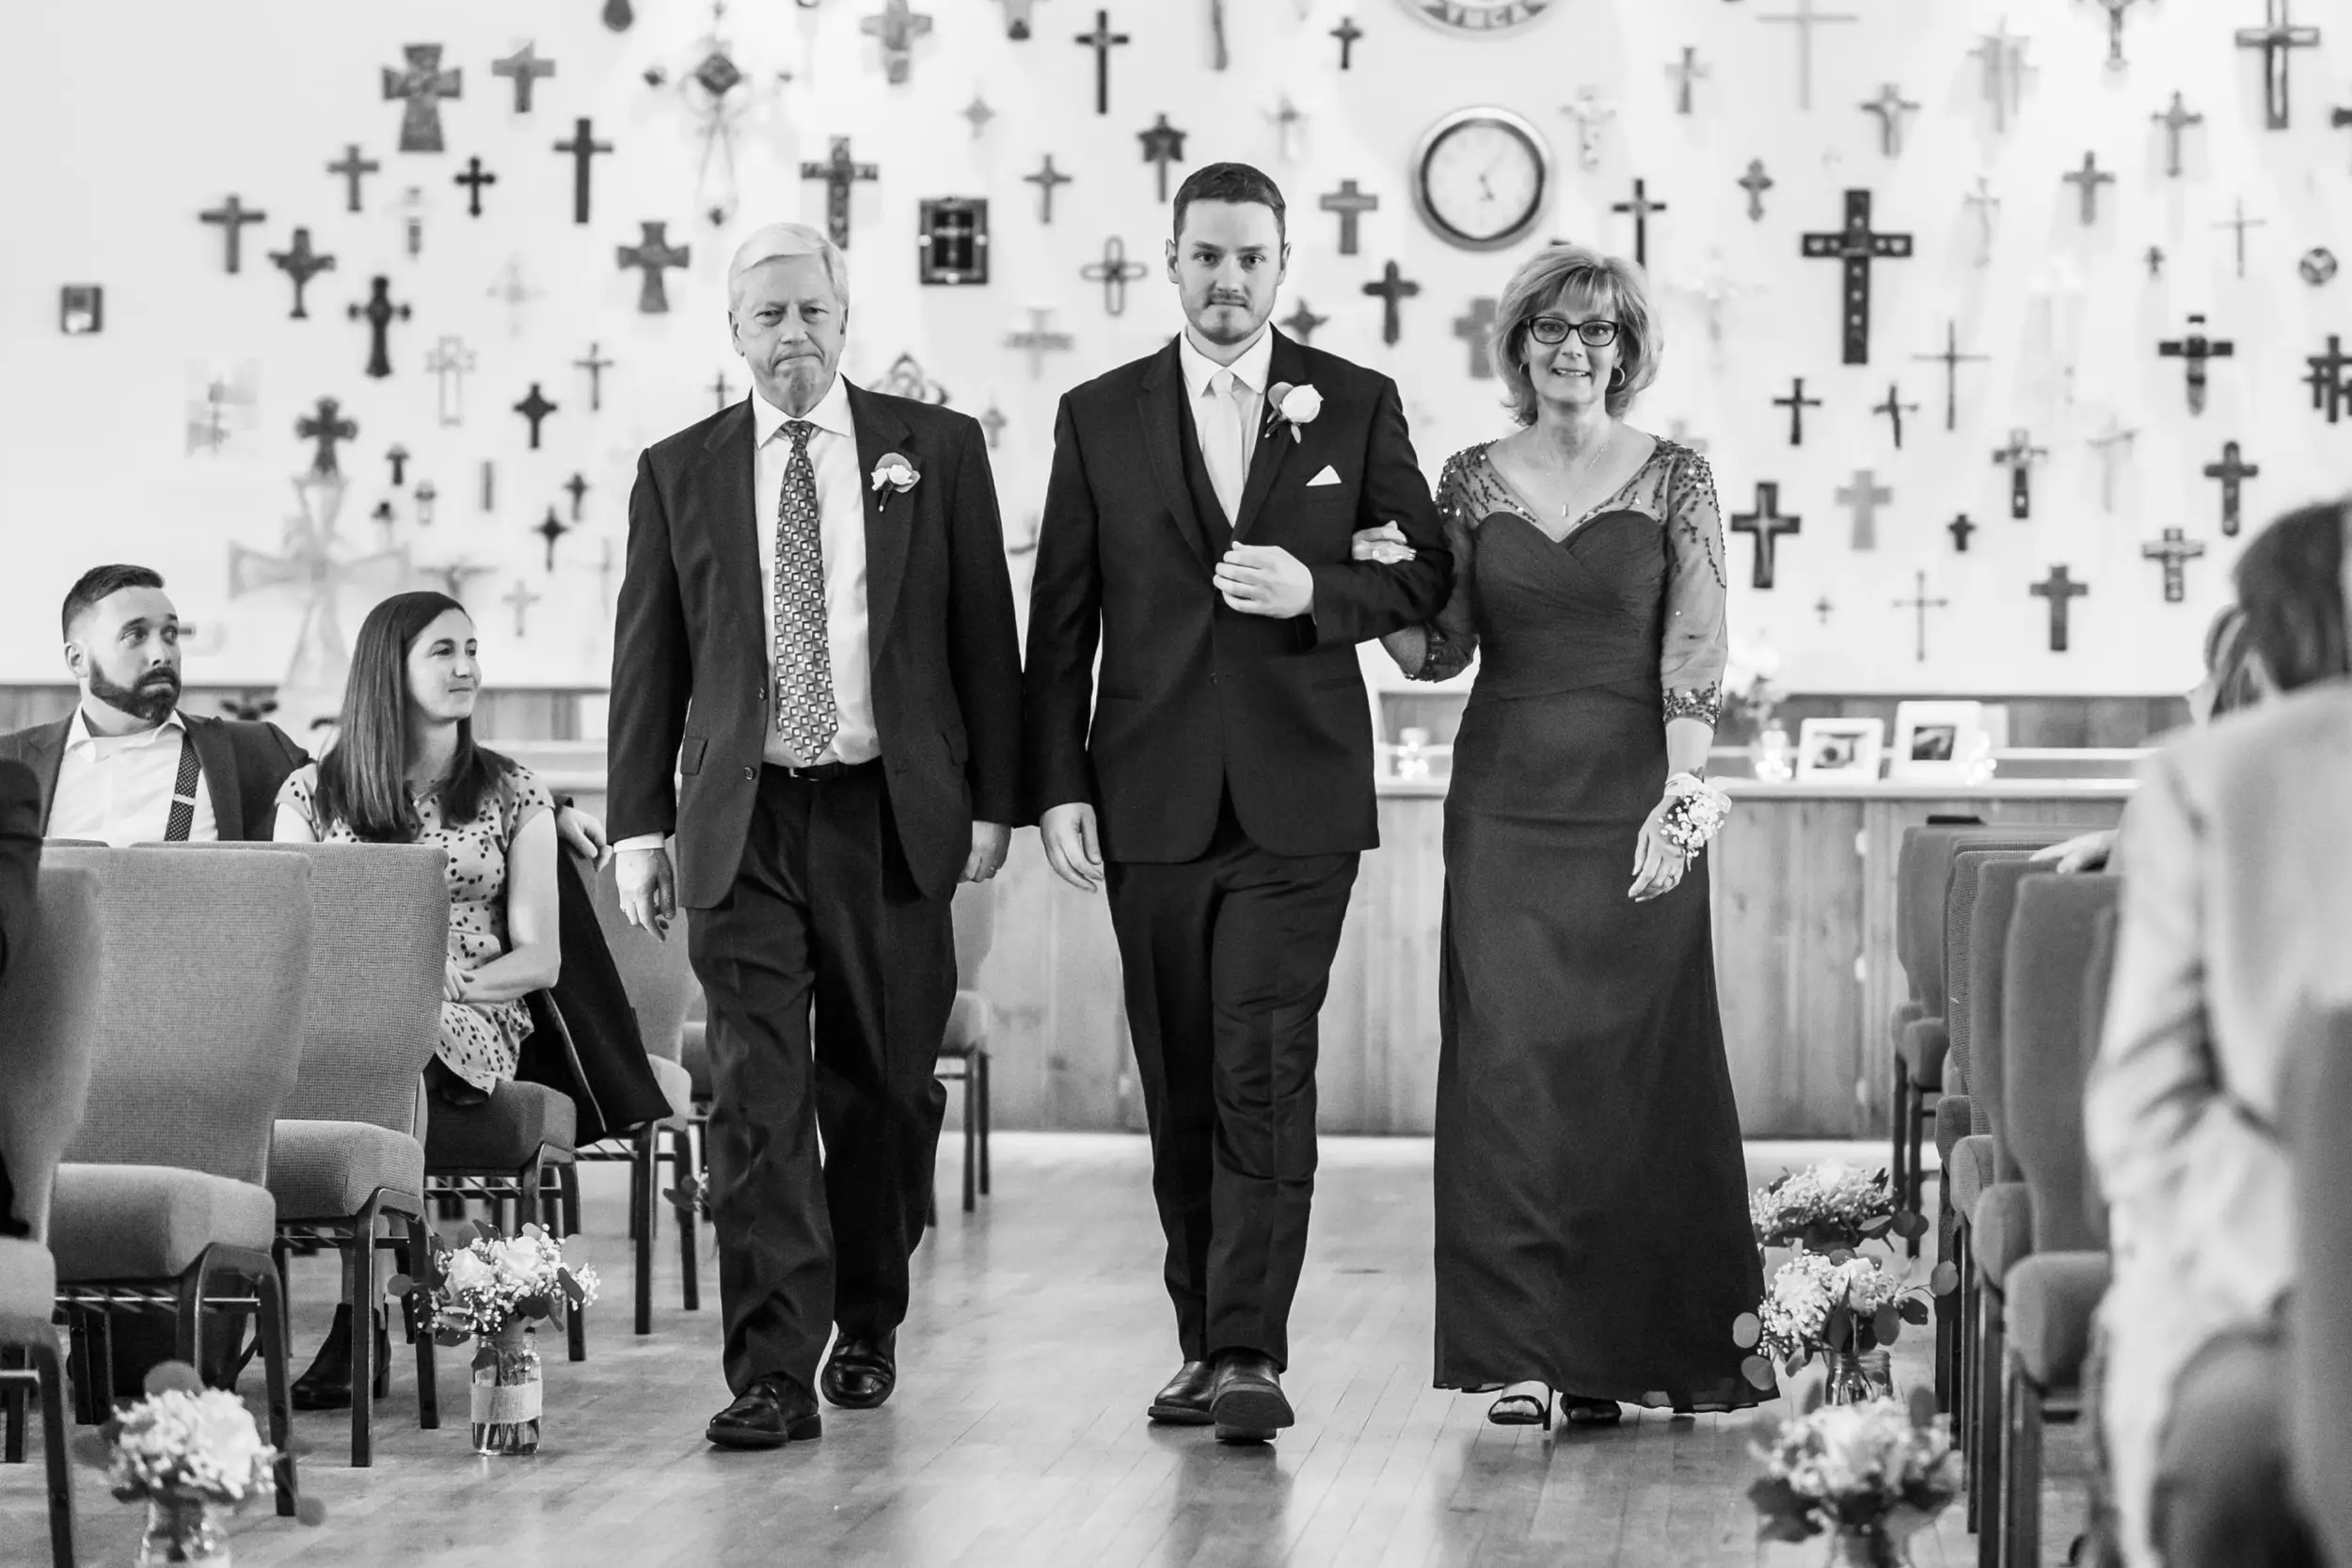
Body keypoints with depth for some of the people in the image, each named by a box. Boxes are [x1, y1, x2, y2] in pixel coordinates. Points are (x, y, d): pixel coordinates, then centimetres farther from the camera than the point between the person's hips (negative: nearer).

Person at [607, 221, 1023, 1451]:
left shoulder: (936, 449, 6)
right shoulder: (679, 471, 8)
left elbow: (984, 637, 5)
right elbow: (648, 660, 8)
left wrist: (992, 800, 0)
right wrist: (638, 825, 2)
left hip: (890, 815, 0)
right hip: (742, 820, 0)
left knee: (883, 1085, 8)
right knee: (757, 1094, -7)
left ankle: (868, 1325, 28)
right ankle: (773, 1371, -8)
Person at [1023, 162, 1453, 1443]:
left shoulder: (1356, 406, 6)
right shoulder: (1099, 417, 7)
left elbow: (1430, 574, 7)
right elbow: (1061, 621, 7)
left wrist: (1316, 591, -11)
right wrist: (1057, 786, 0)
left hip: (1296, 797, -2)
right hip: (1151, 799, 2)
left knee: (1264, 1074, -11)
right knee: (1181, 1087, 7)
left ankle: (1252, 1355, -13)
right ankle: (1204, 1344, 16)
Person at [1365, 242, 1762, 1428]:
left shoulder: (1675, 480, 1)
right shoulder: (1471, 482, 8)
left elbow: (1694, 654, -6)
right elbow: (1437, 652, 8)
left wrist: (1680, 793, -18)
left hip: (1632, 795, -2)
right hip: (1505, 803, 2)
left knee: (1637, 1062, 1)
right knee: (1509, 1062, -3)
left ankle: (1648, 1342, 12)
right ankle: (1530, 1351, 1)